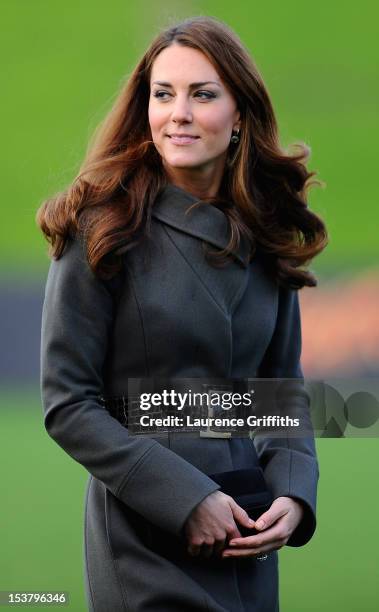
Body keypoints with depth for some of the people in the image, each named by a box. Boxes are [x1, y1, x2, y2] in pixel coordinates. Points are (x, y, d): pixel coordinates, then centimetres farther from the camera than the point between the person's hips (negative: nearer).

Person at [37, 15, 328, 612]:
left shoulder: (265, 240, 6)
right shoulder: (104, 229, -8)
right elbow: (68, 406, -10)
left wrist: (292, 493, -5)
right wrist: (187, 499, -16)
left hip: (248, 543, 5)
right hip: (144, 539, -5)